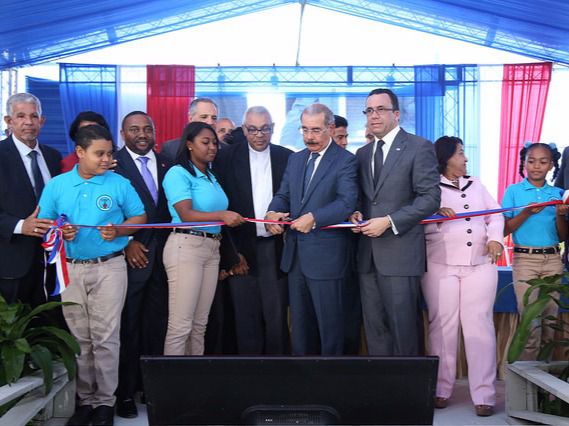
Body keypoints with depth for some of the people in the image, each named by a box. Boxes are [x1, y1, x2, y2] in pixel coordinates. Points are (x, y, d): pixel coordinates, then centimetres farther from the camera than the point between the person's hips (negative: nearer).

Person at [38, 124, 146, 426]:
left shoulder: (119, 184, 1)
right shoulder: (56, 185, 5)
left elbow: (139, 218, 6)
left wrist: (118, 230, -12)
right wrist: (59, 233, -13)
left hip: (110, 267, -2)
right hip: (71, 269, 2)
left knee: (105, 338, -1)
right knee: (79, 338, 8)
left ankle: (105, 402, 8)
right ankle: (85, 399, 19)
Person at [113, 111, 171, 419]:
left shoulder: (167, 165, 12)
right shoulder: (112, 163, -1)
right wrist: (127, 243, -12)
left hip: (162, 255, 4)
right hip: (131, 255, -4)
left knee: (157, 325, 8)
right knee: (128, 327, 2)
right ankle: (125, 392, 12)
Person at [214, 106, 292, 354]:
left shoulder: (287, 157, 5)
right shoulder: (227, 158, 1)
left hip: (276, 246, 1)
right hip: (242, 247, -1)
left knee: (277, 314, 6)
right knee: (246, 316, 7)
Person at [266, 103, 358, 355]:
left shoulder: (345, 161, -8)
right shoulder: (295, 159, 14)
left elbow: (347, 203, -18)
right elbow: (283, 195, 14)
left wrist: (314, 218, -28)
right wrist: (273, 212, -7)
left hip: (325, 255, -6)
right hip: (295, 252, 6)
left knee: (329, 321, 5)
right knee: (300, 320, 15)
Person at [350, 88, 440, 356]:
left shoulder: (419, 148, -3)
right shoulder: (362, 153, 17)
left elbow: (430, 198, -9)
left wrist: (389, 222, -16)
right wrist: (355, 214, 1)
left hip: (400, 251, -6)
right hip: (368, 254, 6)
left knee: (403, 325, -1)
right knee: (374, 326, 9)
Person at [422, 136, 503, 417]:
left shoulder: (475, 184, 19)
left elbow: (495, 214, 14)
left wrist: (495, 239, -4)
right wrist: (436, 214, -19)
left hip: (480, 265, 3)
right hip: (440, 267, -3)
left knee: (479, 326, -4)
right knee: (442, 326, 0)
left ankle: (484, 395, -3)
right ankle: (441, 389, 10)